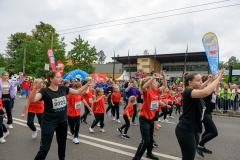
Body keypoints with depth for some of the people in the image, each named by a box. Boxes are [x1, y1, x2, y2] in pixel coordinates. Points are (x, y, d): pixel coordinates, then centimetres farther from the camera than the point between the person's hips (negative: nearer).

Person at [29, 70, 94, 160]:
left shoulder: (63, 89, -3)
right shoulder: (45, 91, -17)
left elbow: (78, 92, 4)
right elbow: (31, 100, -32)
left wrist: (87, 85, -6)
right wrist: (35, 89, -49)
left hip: (63, 121, 6)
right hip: (49, 122, -5)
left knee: (62, 143, 23)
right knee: (45, 147, -1)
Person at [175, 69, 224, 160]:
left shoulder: (195, 92, 11)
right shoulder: (188, 92, -20)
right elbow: (206, 92, -36)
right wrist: (219, 78, -26)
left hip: (194, 130, 10)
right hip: (185, 130, -10)